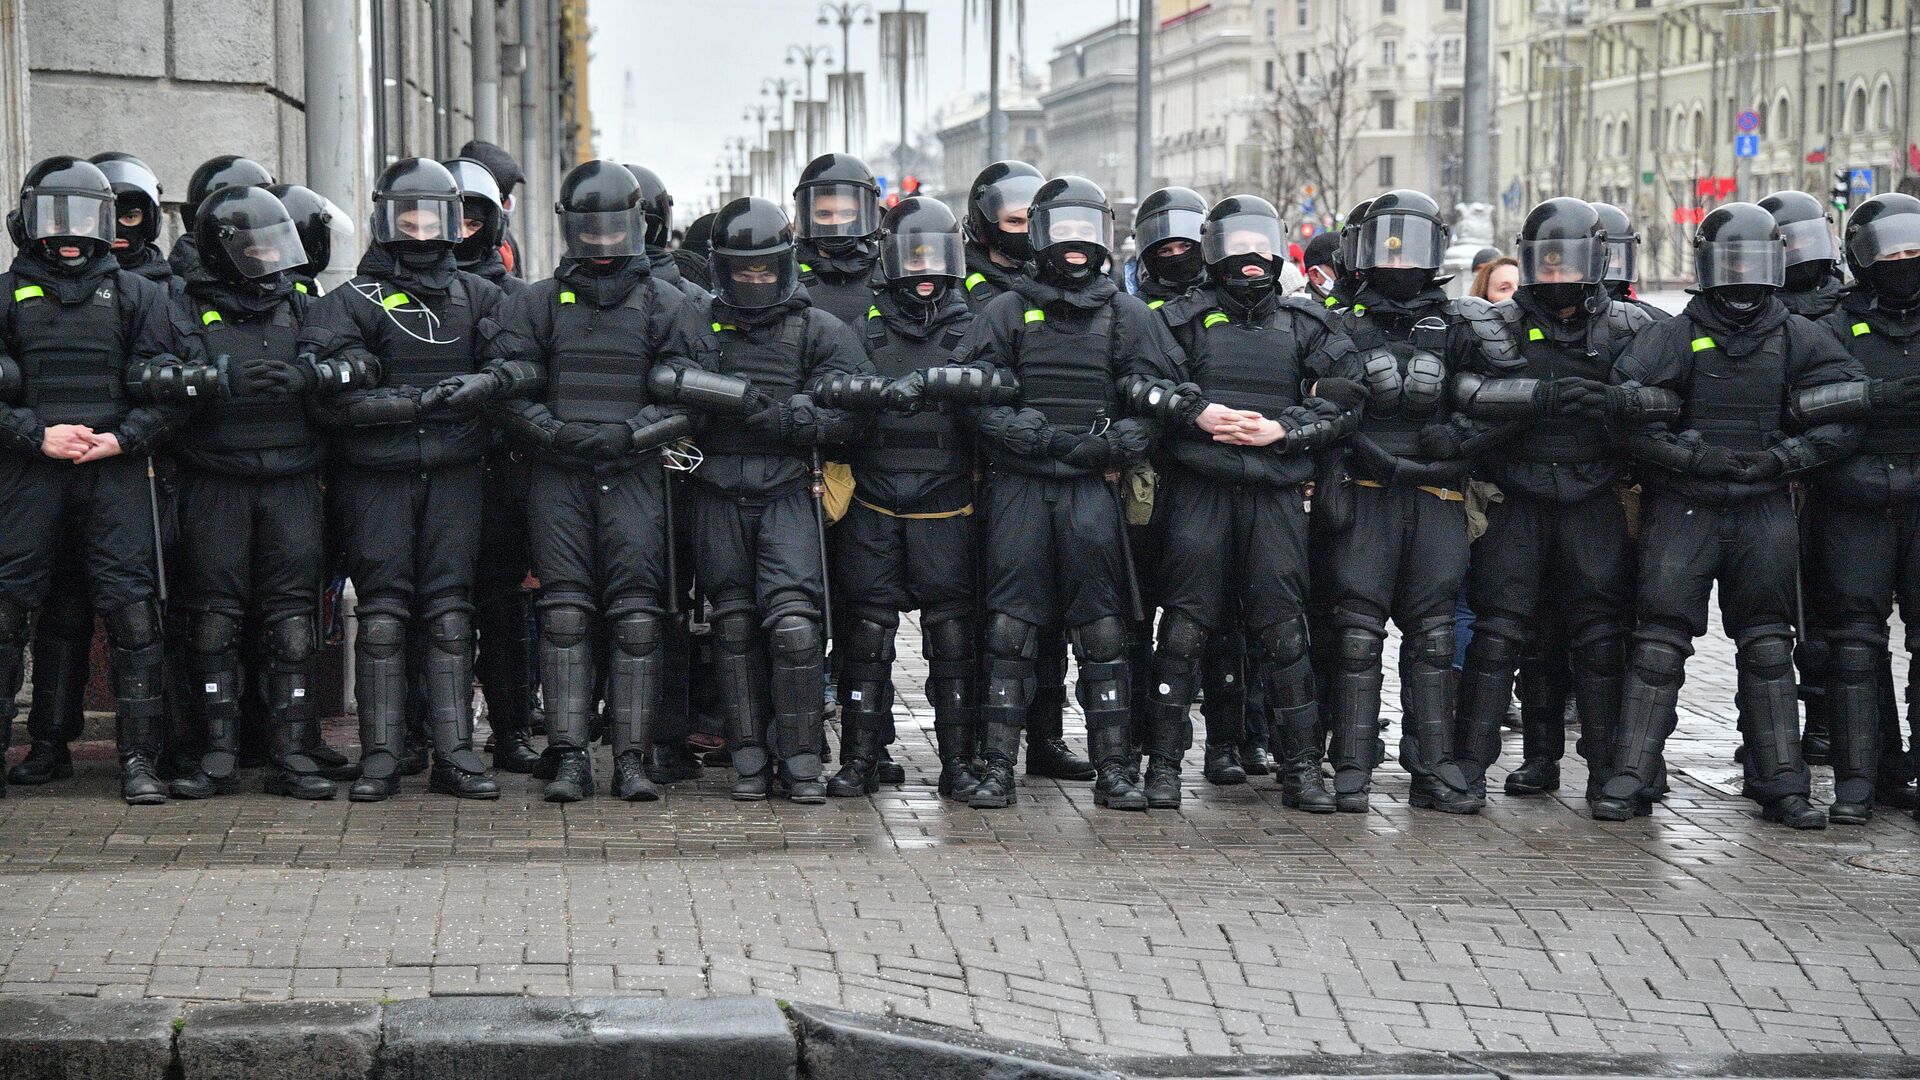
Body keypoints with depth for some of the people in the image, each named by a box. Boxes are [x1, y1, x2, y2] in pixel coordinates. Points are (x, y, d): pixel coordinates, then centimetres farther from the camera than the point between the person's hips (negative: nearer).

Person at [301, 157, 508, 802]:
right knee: (382, 615, -2)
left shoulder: (478, 297, 14)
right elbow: (337, 399, -11)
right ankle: (380, 756, 2)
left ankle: (454, 752, 5)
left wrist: (484, 384, -16)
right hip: (375, 476, -2)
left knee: (450, 614, 2)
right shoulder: (348, 303, 3)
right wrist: (423, 400, -18)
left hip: (455, 475, 2)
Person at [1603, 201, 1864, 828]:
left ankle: (1781, 785, 11)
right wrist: (1697, 457, -16)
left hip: (1763, 511, 2)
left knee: (1768, 649, 6)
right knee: (1659, 646, -3)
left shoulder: (1798, 339, 6)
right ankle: (1629, 779, 1)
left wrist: (1784, 457, -9)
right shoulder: (1675, 336, -2)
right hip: (1682, 510, -2)